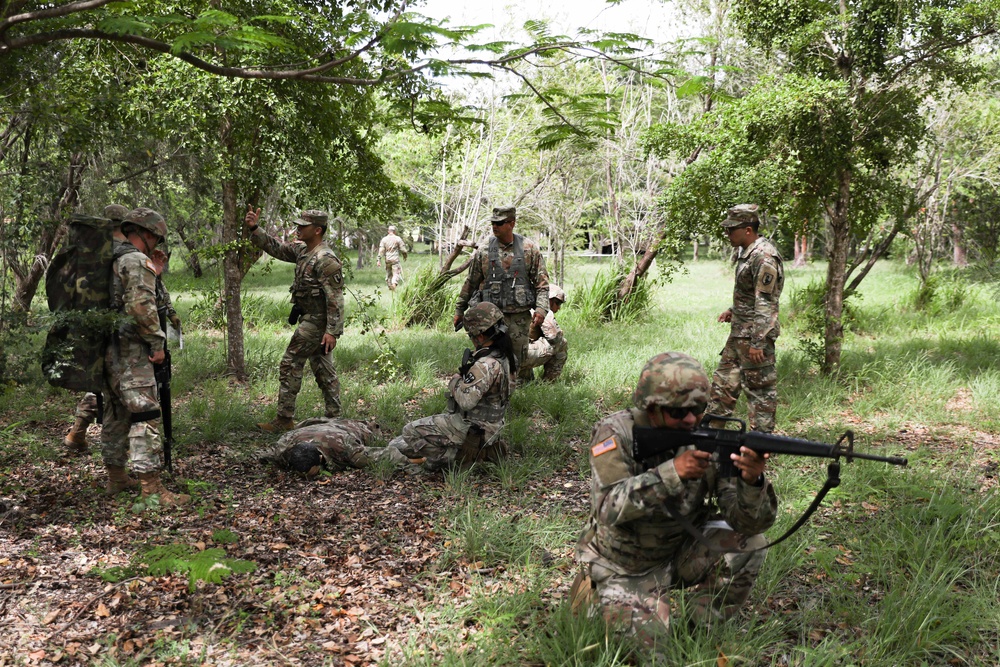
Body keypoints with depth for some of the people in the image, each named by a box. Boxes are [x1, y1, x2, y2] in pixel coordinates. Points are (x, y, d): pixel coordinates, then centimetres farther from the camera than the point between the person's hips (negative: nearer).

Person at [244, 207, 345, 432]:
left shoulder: (326, 260, -20)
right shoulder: (302, 250, 9)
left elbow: (335, 298, -23)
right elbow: (275, 247, 15)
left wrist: (332, 331, -26)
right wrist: (254, 229, 1)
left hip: (315, 321, -10)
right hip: (311, 319, 10)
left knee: (290, 365, -5)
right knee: (323, 370, 12)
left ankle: (284, 419, 2)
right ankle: (334, 417, 18)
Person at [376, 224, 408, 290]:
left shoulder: (384, 239, 3)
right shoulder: (398, 239, -4)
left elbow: (381, 250, -1)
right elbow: (403, 249, -2)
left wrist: (379, 260, 0)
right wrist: (404, 255, 18)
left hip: (387, 260, 3)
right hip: (395, 259, -3)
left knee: (388, 274, 16)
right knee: (396, 273, -5)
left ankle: (390, 286, 18)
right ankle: (394, 283, -28)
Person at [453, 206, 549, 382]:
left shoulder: (529, 249, 2)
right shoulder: (484, 252, 3)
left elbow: (542, 282, 2)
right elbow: (470, 283, 12)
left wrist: (541, 309, -11)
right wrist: (459, 310, 16)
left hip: (520, 317, 0)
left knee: (519, 361, 5)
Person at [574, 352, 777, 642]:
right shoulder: (616, 434, -20)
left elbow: (750, 522, -17)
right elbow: (609, 508, -34)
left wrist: (752, 482, -40)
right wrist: (672, 472, -43)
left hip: (682, 552, 3)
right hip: (625, 566, -3)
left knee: (748, 544, -16)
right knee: (647, 638, -17)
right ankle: (594, 594, 13)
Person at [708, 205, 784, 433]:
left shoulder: (764, 258, -20)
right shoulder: (747, 252, 12)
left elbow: (765, 304, -23)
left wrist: (757, 343, -24)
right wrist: (732, 311, 15)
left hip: (755, 335, -10)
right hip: (739, 332, 10)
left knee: (760, 388, -1)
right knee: (723, 381, 16)